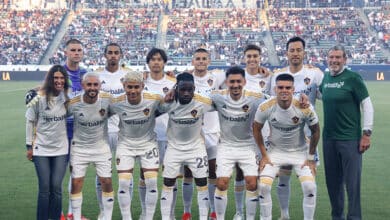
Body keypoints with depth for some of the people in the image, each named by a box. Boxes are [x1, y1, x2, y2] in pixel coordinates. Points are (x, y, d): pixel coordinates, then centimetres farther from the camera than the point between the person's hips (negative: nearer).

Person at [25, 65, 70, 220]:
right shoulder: (39, 98, -9)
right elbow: (30, 121, -2)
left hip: (61, 149, 2)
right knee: (44, 188, -2)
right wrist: (29, 146, -1)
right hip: (41, 149, -2)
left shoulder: (66, 97, -2)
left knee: (56, 188, -1)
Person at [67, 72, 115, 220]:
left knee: (107, 182, 0)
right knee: (76, 183, 1)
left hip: (101, 146, 1)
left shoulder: (107, 99, -15)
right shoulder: (73, 104, -17)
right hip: (79, 148, -1)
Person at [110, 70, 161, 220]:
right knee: (123, 183, -6)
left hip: (148, 143, 0)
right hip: (125, 144, 0)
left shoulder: (154, 100, -20)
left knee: (152, 182, -6)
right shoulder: (117, 103, -18)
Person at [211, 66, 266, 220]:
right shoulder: (218, 97, -12)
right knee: (222, 183, -6)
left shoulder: (255, 99, -14)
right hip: (226, 146, 0)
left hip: (248, 146, 0)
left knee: (252, 184, -7)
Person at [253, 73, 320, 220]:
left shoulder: (305, 109, -21)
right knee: (264, 186, -13)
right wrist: (264, 155, -3)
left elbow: (315, 131, -5)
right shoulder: (265, 108, -18)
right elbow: (256, 129, -1)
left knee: (310, 186, -16)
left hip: (300, 152, -1)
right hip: (275, 151, 1)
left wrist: (311, 158, -4)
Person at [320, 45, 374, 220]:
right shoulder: (325, 78, 8)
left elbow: (367, 105, -7)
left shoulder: (353, 78, -8)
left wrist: (367, 133, -11)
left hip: (349, 138, -6)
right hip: (329, 138, 6)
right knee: (332, 181, 12)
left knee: (352, 182, -4)